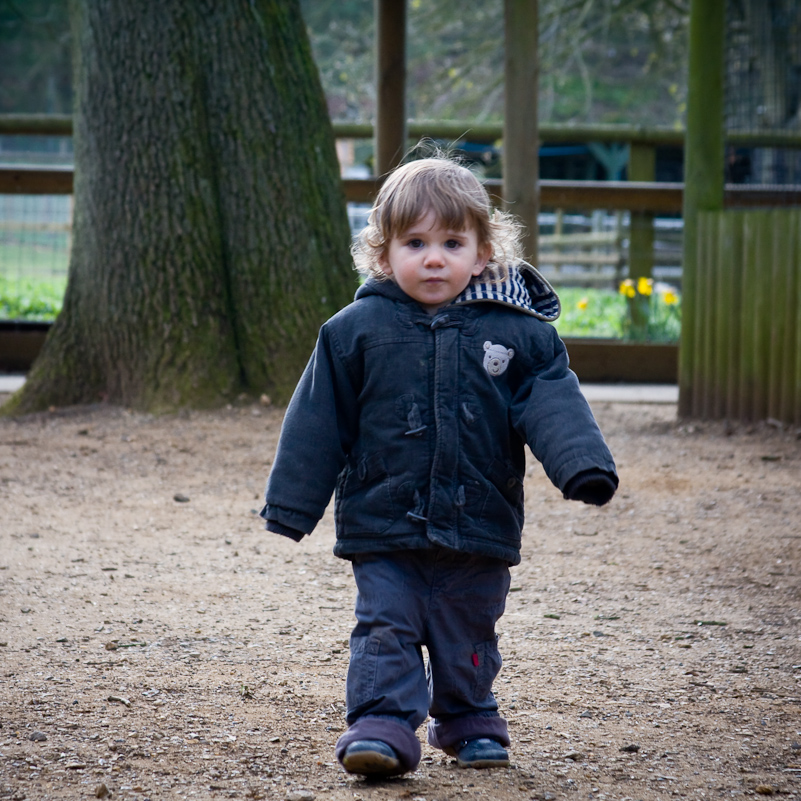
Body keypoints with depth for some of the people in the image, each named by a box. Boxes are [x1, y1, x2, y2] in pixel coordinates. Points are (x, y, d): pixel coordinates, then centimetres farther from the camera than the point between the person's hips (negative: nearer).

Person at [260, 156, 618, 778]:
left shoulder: (519, 335, -2)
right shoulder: (356, 331, -3)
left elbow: (553, 406, -6)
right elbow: (320, 421, 1)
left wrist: (585, 468, -24)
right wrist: (291, 505, 1)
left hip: (478, 533, 1)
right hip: (383, 529, -1)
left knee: (467, 640, 14)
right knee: (385, 629, -6)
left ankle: (469, 722, 33)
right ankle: (383, 726, -4)